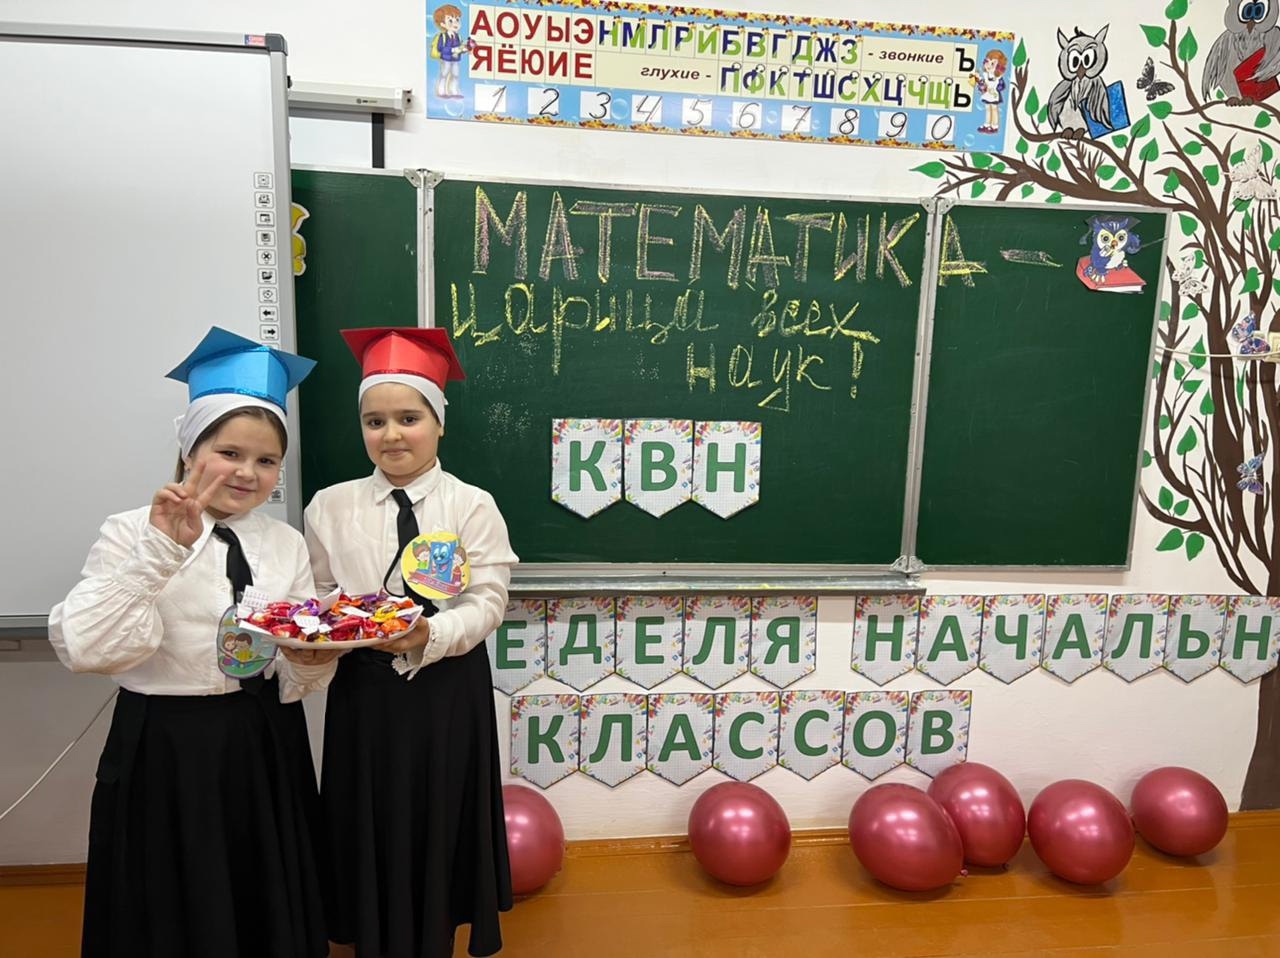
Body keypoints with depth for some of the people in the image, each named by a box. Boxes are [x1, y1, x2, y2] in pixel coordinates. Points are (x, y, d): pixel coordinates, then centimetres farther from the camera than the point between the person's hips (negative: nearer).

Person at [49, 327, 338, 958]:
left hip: (267, 751, 4)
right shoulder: (131, 534, -8)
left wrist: (311, 662, -18)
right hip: (165, 752, -3)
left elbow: (295, 682, 4)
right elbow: (83, 649, -24)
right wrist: (162, 549, -29)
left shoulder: (287, 545, 3)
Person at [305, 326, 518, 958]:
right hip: (363, 691, 2)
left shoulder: (472, 505, -7)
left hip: (448, 692, -2)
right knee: (371, 830, 13)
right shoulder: (330, 507, 1)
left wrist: (428, 635, -28)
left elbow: (487, 602, -11)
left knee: (439, 830, 11)